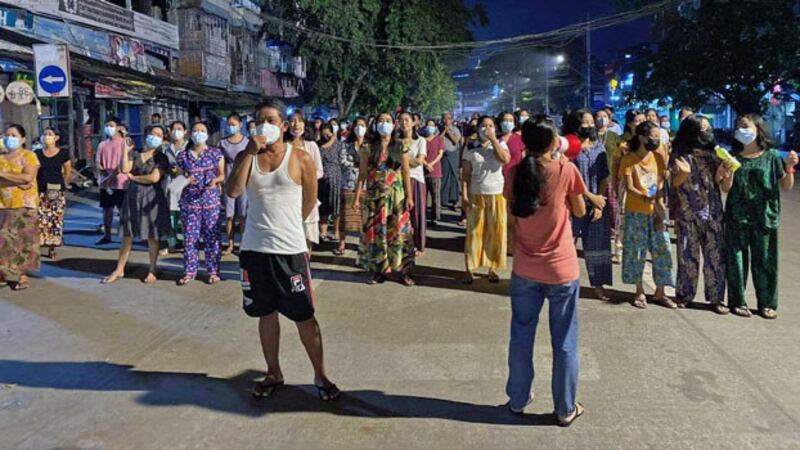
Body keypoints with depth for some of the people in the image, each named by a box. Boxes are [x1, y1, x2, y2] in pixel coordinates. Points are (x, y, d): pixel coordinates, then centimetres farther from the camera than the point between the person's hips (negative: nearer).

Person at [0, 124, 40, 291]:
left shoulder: (28, 156, -2)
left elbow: (28, 177, -17)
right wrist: (17, 181, -14)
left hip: (24, 205, -4)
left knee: (22, 239, -1)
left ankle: (22, 275, 2)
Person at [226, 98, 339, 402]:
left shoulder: (301, 160, -4)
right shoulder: (246, 157, 4)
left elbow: (310, 202, 7)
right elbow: (232, 192, -14)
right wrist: (250, 153, -17)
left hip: (291, 250, -3)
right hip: (254, 249, 3)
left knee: (304, 317, 2)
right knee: (266, 314, 15)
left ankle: (320, 375, 18)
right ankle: (274, 373, 30)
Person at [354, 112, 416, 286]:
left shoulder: (401, 146, 1)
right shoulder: (368, 147, 1)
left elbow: (406, 172, 1)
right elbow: (362, 174, 1)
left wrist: (409, 196, -5)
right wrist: (357, 197, -4)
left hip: (396, 195, 0)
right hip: (375, 195, 1)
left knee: (398, 231, 1)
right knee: (376, 232, 5)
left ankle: (403, 270, 9)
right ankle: (379, 270, 15)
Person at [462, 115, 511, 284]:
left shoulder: (500, 144, 5)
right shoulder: (470, 148, 4)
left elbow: (506, 159, -17)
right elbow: (466, 173, 2)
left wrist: (493, 140, -13)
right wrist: (464, 193, -7)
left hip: (497, 194, 1)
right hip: (476, 194, -1)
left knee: (496, 231, 3)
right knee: (474, 231, 1)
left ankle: (493, 268, 13)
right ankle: (470, 269, 6)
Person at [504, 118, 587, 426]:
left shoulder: (516, 173, -3)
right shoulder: (566, 170, -12)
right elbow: (580, 211, 1)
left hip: (525, 269, 3)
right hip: (561, 269, -3)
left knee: (521, 337, 17)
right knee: (564, 343, 11)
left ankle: (518, 400, 30)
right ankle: (565, 409, 22)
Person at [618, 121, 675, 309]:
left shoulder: (658, 156, 3)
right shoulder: (628, 160, -10)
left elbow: (661, 185, 3)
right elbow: (629, 188, -16)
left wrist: (660, 209, -4)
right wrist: (648, 199, -32)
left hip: (656, 212, 4)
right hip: (636, 212, -4)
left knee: (662, 251, 4)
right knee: (636, 252, 4)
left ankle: (660, 293, 17)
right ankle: (640, 292, 19)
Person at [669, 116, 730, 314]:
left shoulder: (713, 154, 6)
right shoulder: (679, 155, -2)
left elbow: (721, 183, 2)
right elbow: (675, 183, -3)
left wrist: (728, 170, -17)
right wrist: (683, 173, -23)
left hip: (713, 213, 3)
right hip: (688, 214, -2)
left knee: (715, 255, 2)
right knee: (688, 255, 5)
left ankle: (715, 297, 12)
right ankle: (684, 294, 18)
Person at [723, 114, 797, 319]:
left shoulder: (772, 156, 0)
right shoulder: (734, 157, 3)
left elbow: (786, 186, 3)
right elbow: (726, 189, 2)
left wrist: (789, 167, -15)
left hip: (764, 217, -1)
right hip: (737, 217, 1)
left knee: (765, 261, 6)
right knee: (736, 259, 5)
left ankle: (767, 303, 18)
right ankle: (737, 301, 15)